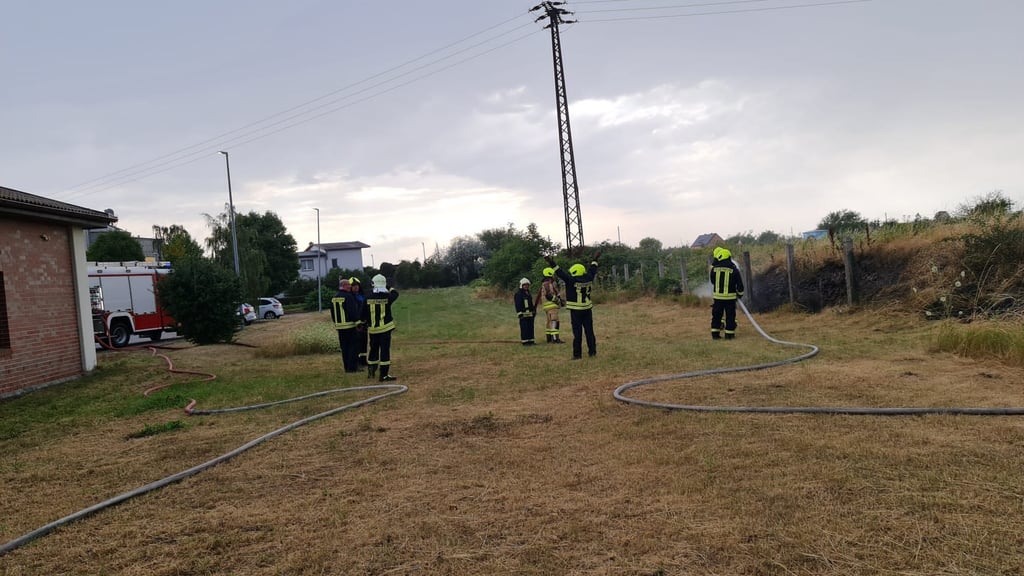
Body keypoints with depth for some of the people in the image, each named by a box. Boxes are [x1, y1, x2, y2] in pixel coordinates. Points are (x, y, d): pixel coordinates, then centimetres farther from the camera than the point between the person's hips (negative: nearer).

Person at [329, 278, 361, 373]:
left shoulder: (334, 298, 12)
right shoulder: (348, 297, -14)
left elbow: (332, 313, 19)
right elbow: (354, 312, -17)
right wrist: (357, 322, -11)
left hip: (339, 326, 8)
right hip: (350, 325, -8)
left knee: (344, 347, 11)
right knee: (354, 346, -2)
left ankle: (347, 367, 14)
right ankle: (352, 367, -4)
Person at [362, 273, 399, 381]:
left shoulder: (368, 298, -5)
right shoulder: (387, 297, -10)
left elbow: (364, 314, 3)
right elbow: (395, 293, 13)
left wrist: (363, 323, 21)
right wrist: (390, 288, 29)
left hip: (372, 329, 3)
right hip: (385, 328, -3)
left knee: (373, 349, 18)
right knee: (385, 350, -1)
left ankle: (371, 371, 25)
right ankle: (384, 375, -3)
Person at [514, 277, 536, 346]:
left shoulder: (528, 293, 19)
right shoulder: (518, 294, -9)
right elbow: (518, 305, -15)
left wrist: (534, 311, 25)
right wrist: (520, 313, -20)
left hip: (530, 314, 9)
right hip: (524, 314, -9)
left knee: (531, 327, 9)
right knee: (524, 328, -8)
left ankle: (531, 341, 14)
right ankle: (525, 342, -5)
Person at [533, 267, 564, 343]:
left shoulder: (543, 284, 16)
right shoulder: (549, 283, -14)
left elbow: (539, 295, 20)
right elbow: (548, 295, -25)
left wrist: (535, 305, 24)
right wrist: (557, 300, -18)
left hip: (547, 306, 11)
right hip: (551, 305, -11)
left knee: (549, 322, 16)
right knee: (554, 321, -13)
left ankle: (549, 337, 22)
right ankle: (555, 338, -18)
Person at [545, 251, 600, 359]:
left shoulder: (571, 281, -13)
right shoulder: (588, 278, 1)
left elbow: (561, 273, -17)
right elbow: (592, 270, 19)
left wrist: (552, 263, -15)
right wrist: (595, 260, 35)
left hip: (576, 310, -4)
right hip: (587, 309, 4)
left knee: (577, 332, -2)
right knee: (589, 331, 11)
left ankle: (577, 354, 0)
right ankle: (592, 351, 16)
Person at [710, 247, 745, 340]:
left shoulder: (714, 268, -3)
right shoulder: (733, 269, -7)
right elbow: (739, 283, -1)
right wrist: (740, 294, 13)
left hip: (718, 296, 2)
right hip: (730, 297, -2)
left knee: (716, 315, 12)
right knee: (730, 316, 6)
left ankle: (715, 333, 13)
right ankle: (729, 334, 7)